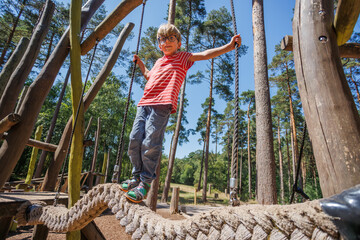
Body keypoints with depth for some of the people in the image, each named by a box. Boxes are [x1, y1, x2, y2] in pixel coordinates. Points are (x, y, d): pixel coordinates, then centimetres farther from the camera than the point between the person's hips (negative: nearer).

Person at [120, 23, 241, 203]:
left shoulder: (183, 58, 15)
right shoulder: (158, 62, 31)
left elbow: (205, 54, 4)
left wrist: (229, 46, -4)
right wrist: (140, 63, 44)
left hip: (162, 106, -6)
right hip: (144, 103, 6)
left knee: (150, 144, -15)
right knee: (135, 139, -2)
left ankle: (145, 183, -1)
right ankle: (137, 176, 15)